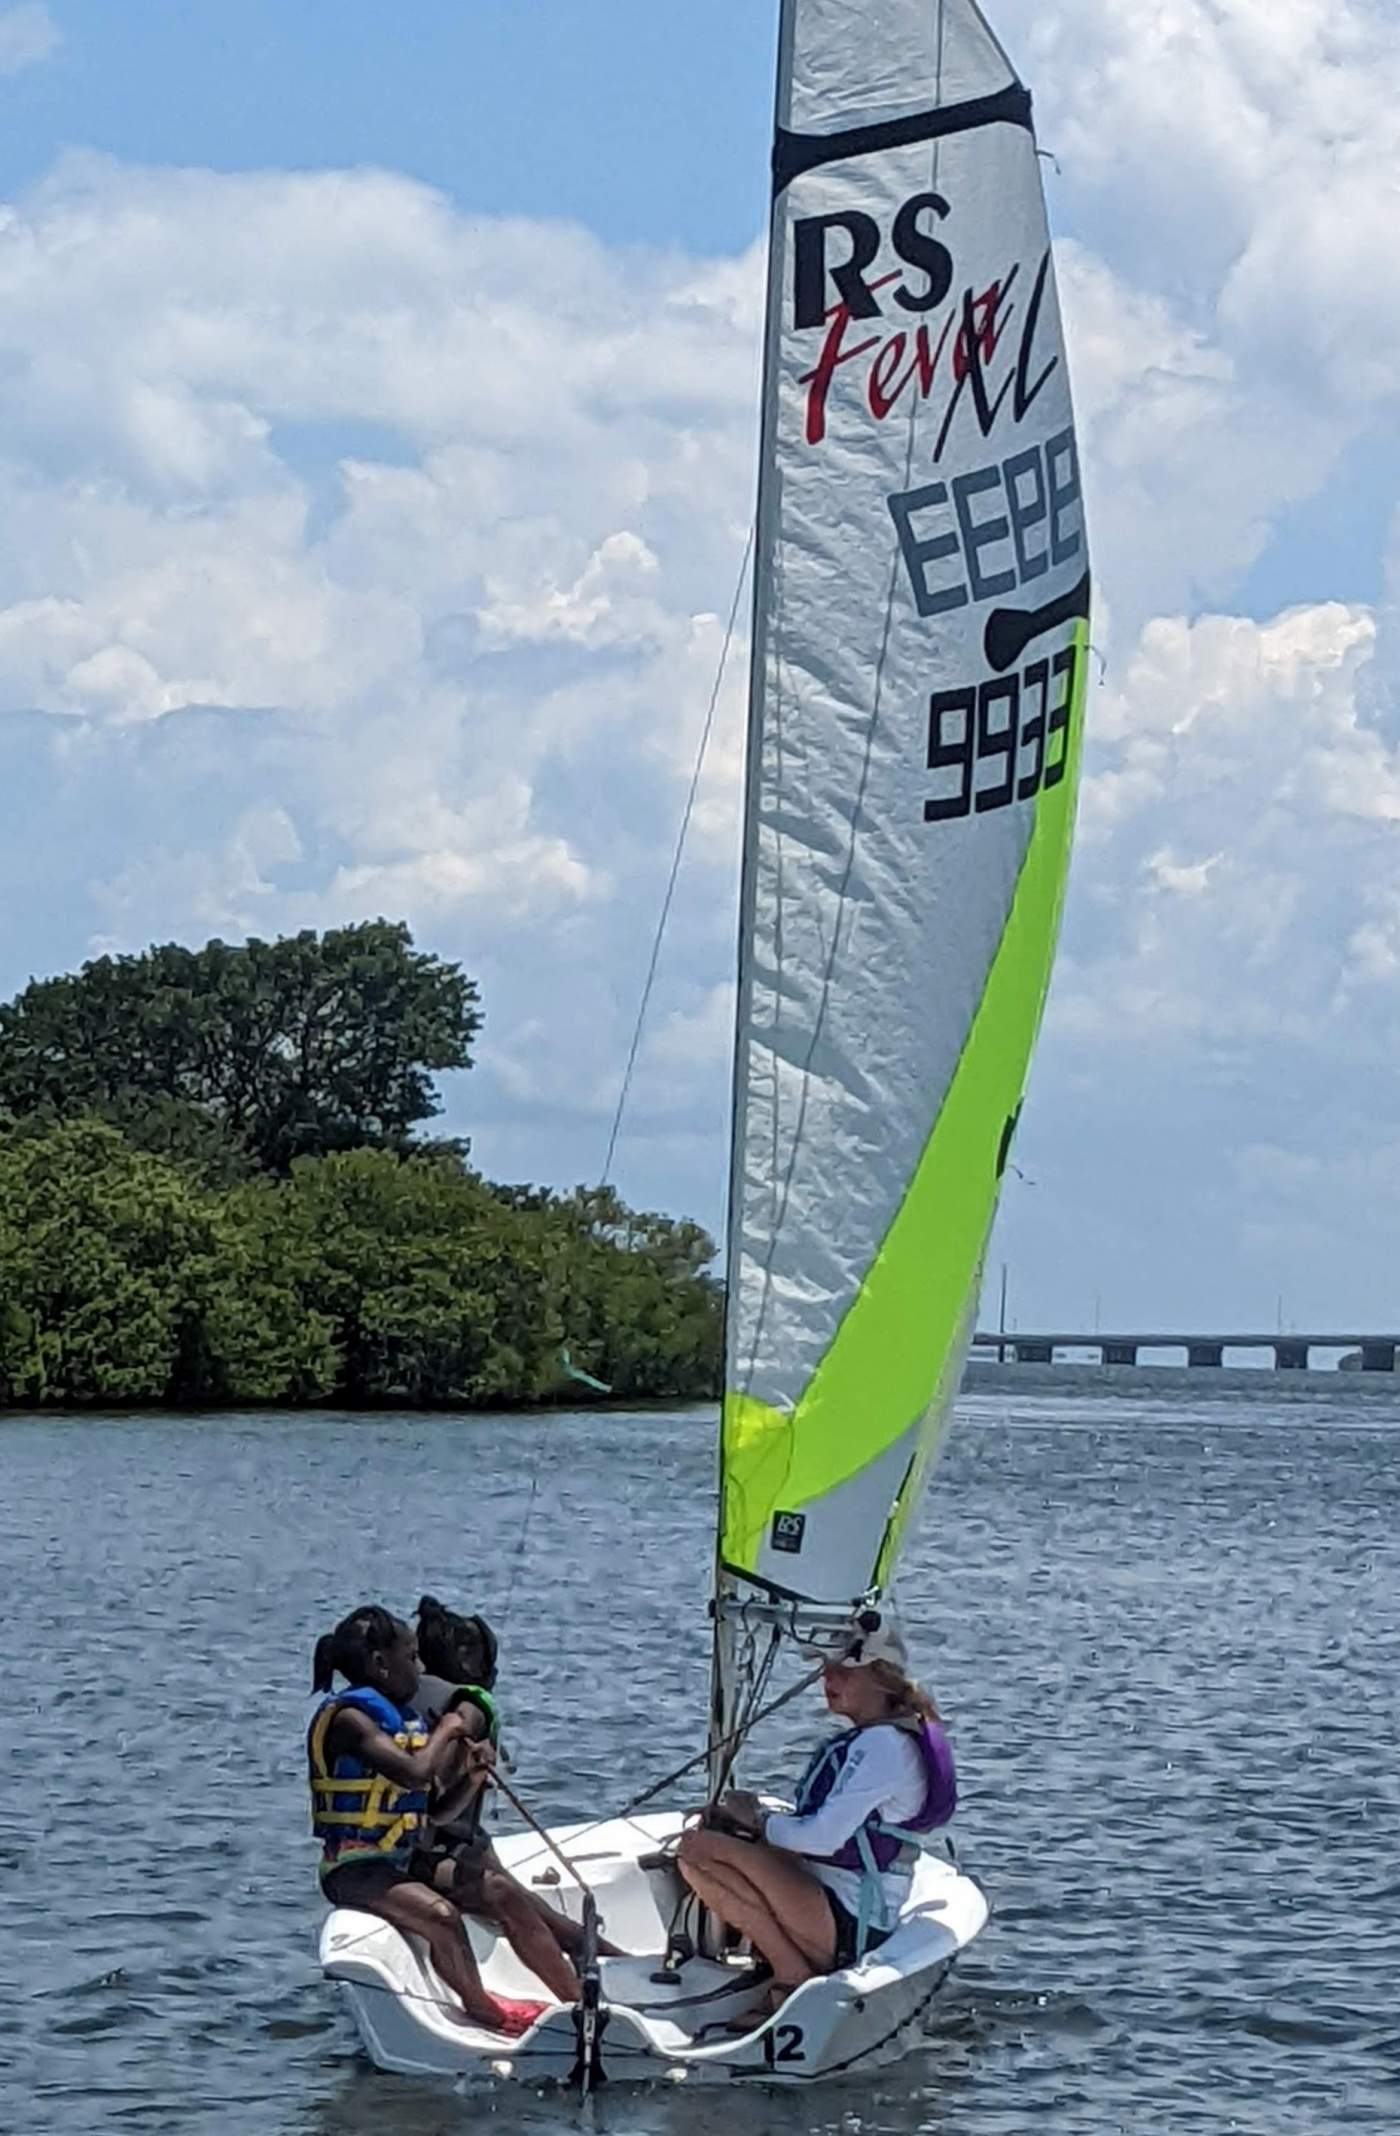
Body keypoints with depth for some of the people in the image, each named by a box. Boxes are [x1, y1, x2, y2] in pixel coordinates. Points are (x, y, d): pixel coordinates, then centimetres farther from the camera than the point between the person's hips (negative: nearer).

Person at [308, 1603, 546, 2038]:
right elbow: (414, 1773, -31)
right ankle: (481, 2010, -15)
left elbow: (437, 1810, 17)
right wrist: (446, 1731, -13)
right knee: (441, 1915, -28)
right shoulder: (349, 1718, -16)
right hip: (355, 1868, -10)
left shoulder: (404, 1717, 12)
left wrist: (464, 1764, -1)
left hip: (405, 1860, 10)